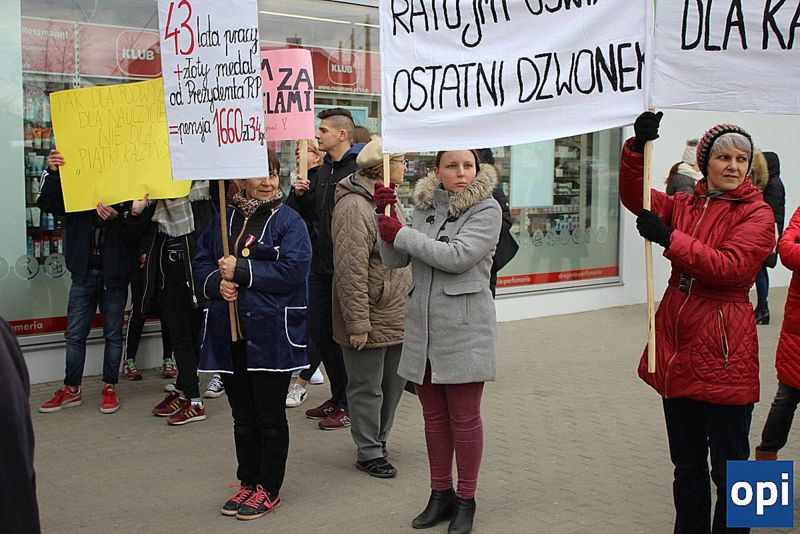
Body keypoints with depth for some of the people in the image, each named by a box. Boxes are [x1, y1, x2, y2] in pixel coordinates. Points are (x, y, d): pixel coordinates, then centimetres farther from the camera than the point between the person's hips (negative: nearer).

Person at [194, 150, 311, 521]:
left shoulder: (289, 221, -5)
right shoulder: (223, 219, 11)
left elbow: (293, 270, -17)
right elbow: (201, 264, 11)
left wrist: (240, 271, -17)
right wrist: (217, 283, -11)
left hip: (272, 334, -5)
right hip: (230, 335, 5)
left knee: (270, 416, 6)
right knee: (243, 416, 15)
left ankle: (268, 489, 19)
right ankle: (248, 482, 29)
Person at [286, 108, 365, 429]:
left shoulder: (360, 170, -13)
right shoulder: (322, 171, 14)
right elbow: (308, 215, 18)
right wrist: (299, 195, 0)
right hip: (321, 266, 9)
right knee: (319, 331, 14)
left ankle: (349, 404, 15)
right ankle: (338, 397, 29)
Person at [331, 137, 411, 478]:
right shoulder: (353, 207, -19)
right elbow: (351, 271, -22)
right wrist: (358, 324, -22)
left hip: (397, 318, 9)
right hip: (370, 322, -9)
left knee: (394, 384, 18)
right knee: (367, 388, 5)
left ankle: (379, 441, 34)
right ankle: (369, 453, 18)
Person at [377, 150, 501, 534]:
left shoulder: (487, 210, -8)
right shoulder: (424, 206, 8)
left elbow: (457, 257, -21)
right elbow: (394, 261, 7)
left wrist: (401, 233, -15)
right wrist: (385, 217, -8)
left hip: (464, 329, -5)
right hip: (422, 327, 5)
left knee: (464, 418, 4)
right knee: (434, 416, 14)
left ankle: (465, 499, 19)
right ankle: (440, 493, 28)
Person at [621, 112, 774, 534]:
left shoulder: (757, 215, -6)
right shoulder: (685, 206, 11)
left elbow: (728, 266, -20)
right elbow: (634, 195, -3)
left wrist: (668, 238, -23)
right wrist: (637, 147, -17)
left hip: (723, 355, -5)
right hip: (676, 347, 6)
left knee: (728, 468, 4)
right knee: (686, 464, 18)